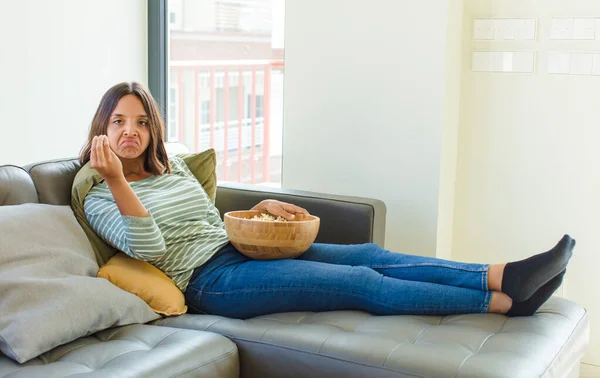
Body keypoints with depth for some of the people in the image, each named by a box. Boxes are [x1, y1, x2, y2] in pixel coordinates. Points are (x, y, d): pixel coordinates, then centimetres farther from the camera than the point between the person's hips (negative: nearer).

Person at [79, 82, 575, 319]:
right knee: (361, 282, -21)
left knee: (370, 255, -13)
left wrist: (259, 207, 7)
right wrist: (117, 180, -31)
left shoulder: (174, 167, 18)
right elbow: (150, 249, -19)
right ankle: (505, 301, -23)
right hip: (209, 280, -8)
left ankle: (503, 276, -21)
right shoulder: (100, 198, -2)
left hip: (242, 249, 8)